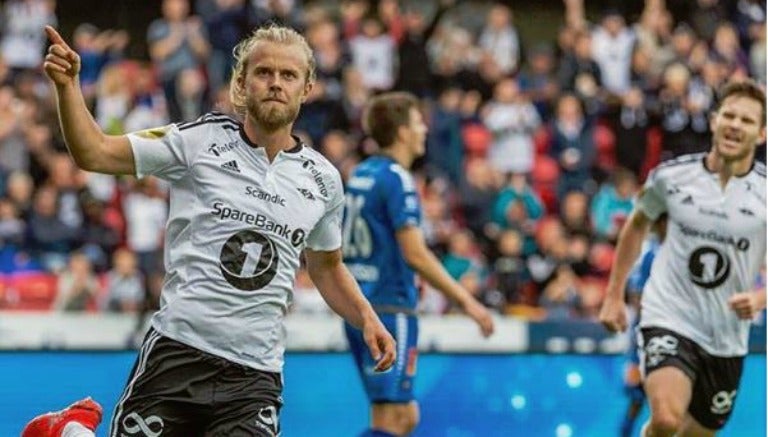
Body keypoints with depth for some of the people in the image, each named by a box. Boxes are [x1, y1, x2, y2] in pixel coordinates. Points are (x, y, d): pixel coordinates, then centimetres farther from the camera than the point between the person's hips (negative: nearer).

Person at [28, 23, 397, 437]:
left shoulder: (323, 180, 9)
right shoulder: (199, 140, -1)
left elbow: (326, 266, 24)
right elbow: (95, 153, -2)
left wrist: (366, 318, 10)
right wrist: (67, 86, -16)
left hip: (256, 374, 2)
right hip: (177, 352, -2)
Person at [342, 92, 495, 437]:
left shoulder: (360, 175, 13)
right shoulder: (396, 179, -13)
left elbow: (339, 247, 18)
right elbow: (415, 255, -19)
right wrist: (466, 301, -16)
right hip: (390, 309, -9)